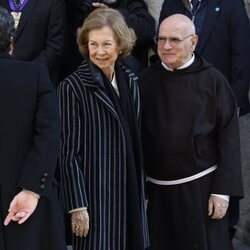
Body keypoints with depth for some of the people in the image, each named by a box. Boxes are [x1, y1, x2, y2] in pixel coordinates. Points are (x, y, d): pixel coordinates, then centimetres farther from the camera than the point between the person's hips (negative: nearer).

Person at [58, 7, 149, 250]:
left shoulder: (130, 81, 6)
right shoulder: (73, 86, -12)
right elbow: (70, 151, -12)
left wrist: (143, 191, 14)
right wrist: (77, 205, -14)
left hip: (130, 190, 6)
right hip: (95, 191, -6)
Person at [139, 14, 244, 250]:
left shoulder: (212, 80, -8)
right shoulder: (146, 80, 1)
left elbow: (229, 137, -7)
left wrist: (223, 190, -11)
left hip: (201, 187, -2)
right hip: (157, 190, 3)